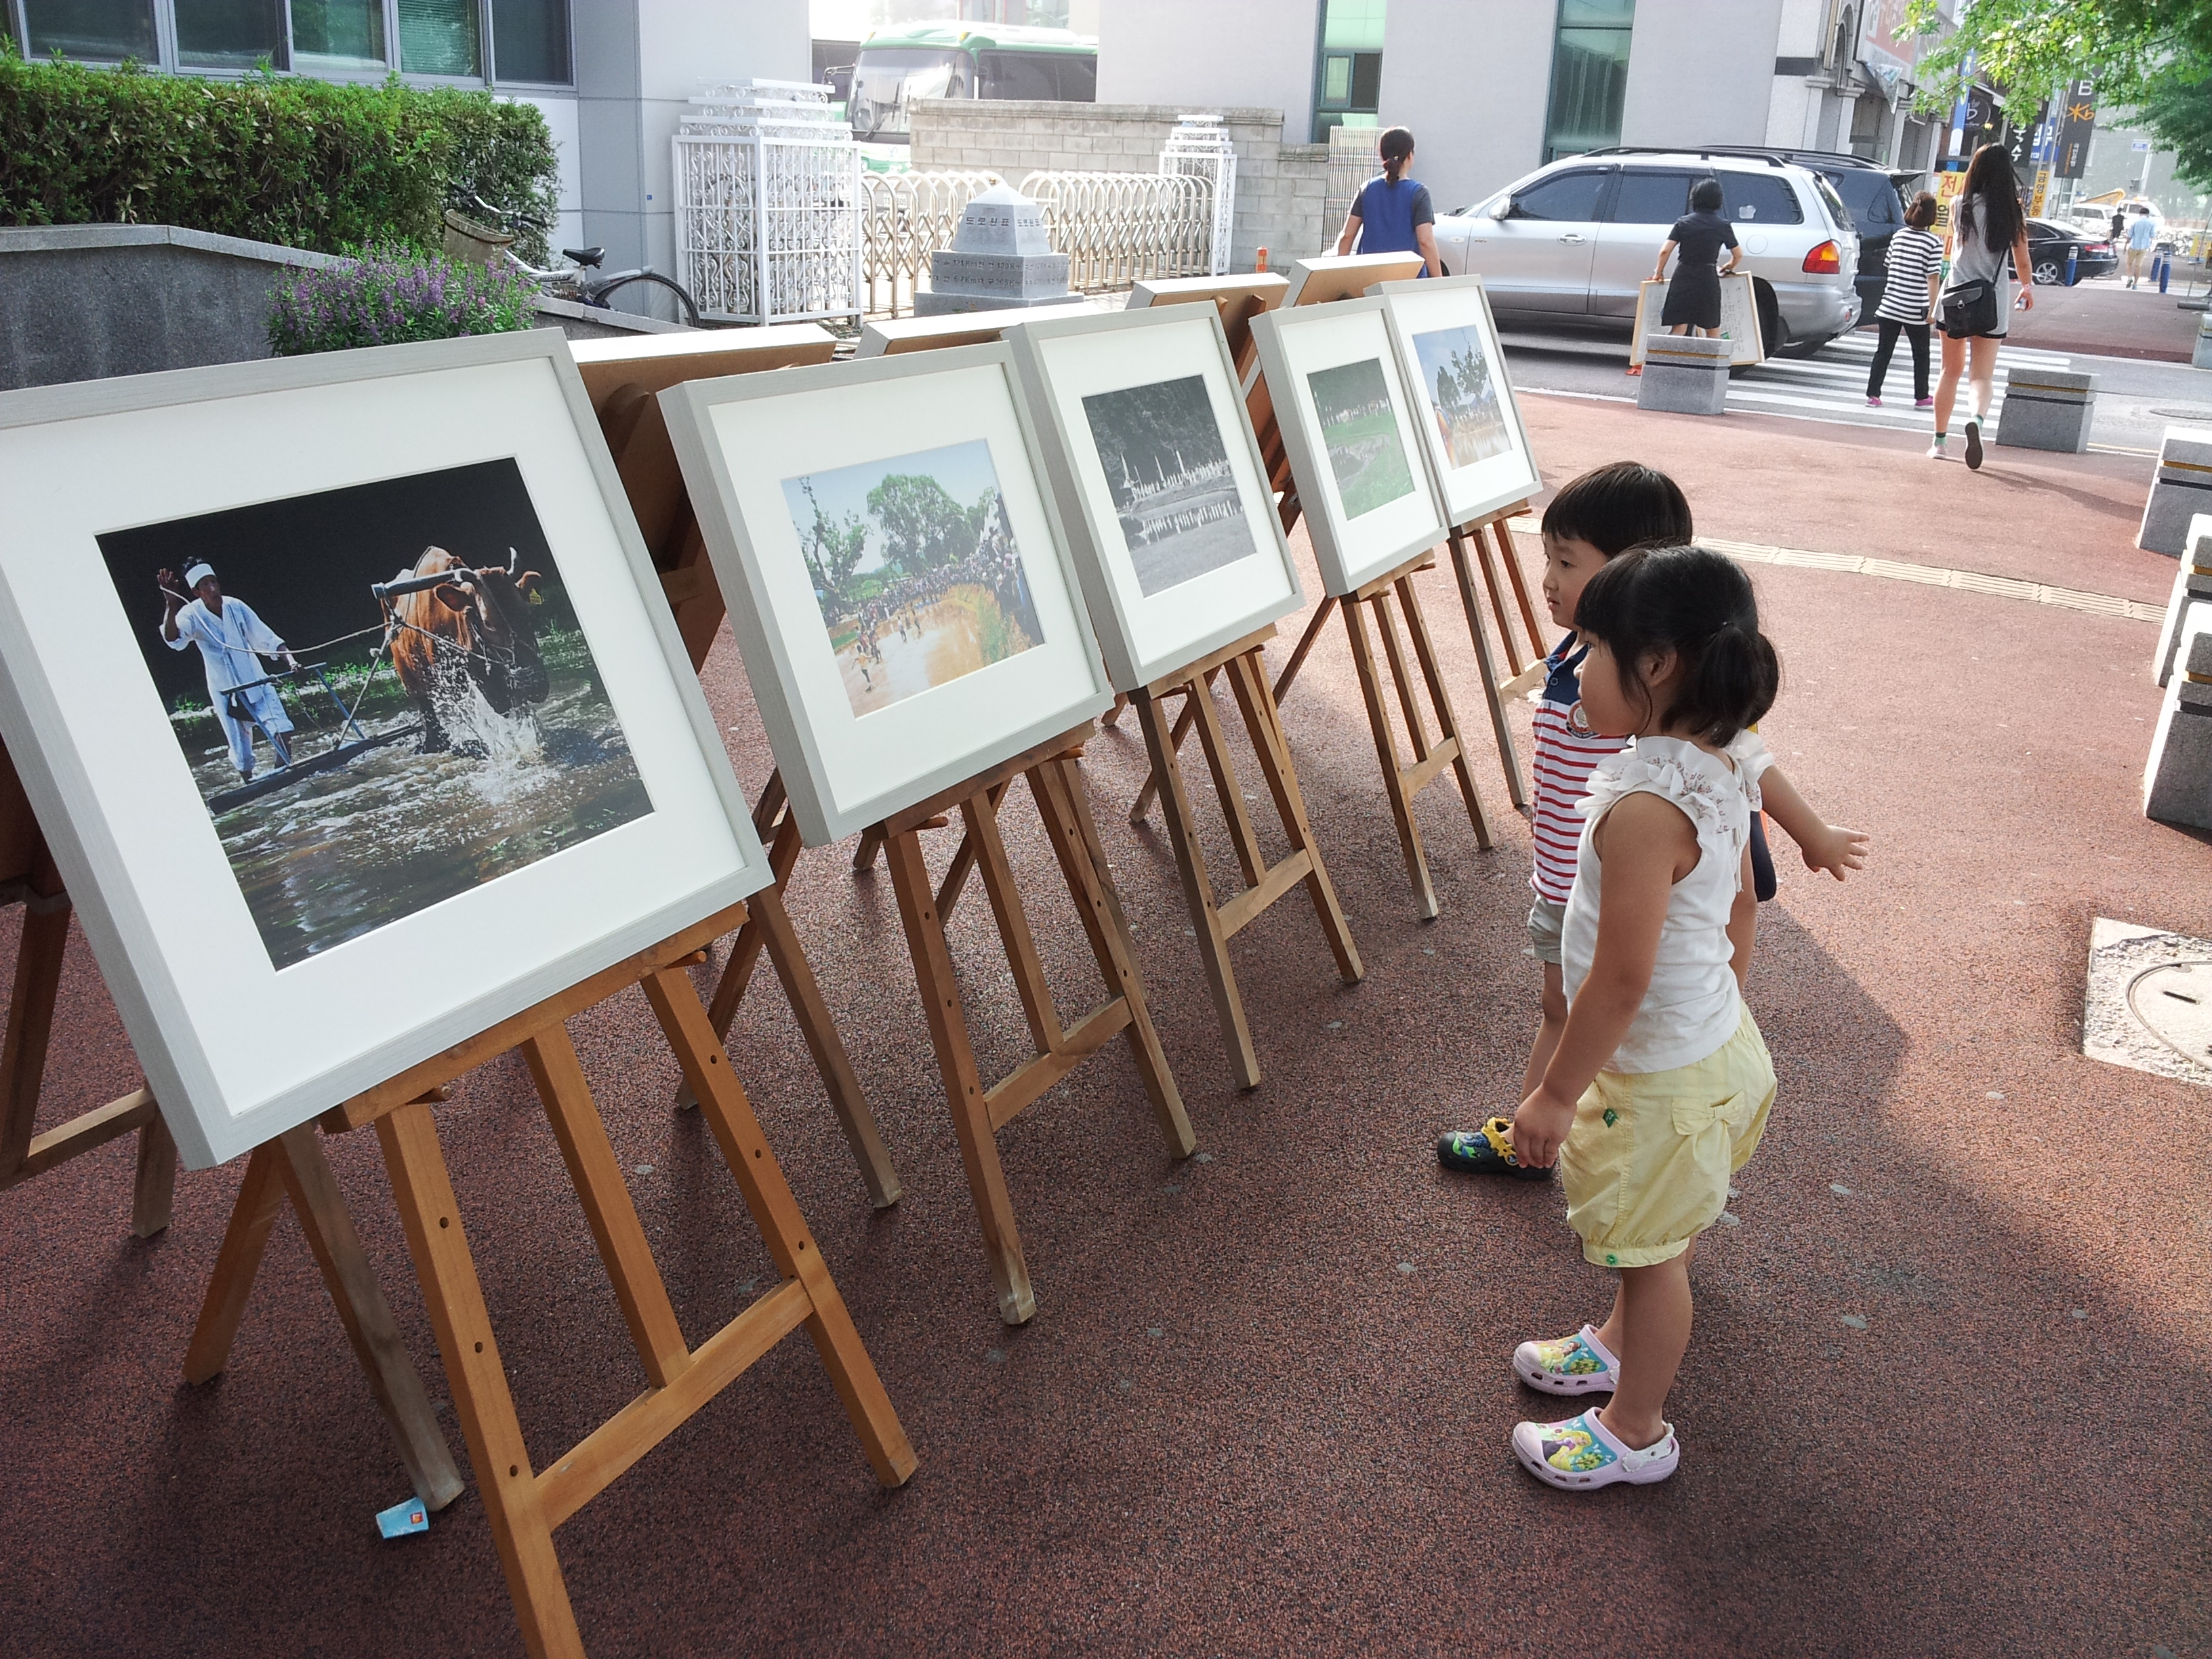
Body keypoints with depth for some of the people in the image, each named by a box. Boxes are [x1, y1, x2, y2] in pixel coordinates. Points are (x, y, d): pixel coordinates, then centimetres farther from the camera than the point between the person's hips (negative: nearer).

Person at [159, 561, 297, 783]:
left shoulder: (236, 606, -8)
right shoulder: (192, 614, -15)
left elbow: (266, 639, -3)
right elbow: (173, 639, -35)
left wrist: (290, 660, -15)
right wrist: (171, 604, -49)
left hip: (256, 682, 2)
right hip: (225, 691, -2)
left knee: (283, 731, -9)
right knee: (241, 746, 3)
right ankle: (247, 780, 25)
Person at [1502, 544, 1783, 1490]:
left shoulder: (1645, 809, -33)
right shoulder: (1721, 773, -4)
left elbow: (1621, 981, -29)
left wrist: (1555, 1093, -18)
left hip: (1663, 1077, -9)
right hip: (1717, 1039, 9)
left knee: (1651, 1253, 12)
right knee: (1655, 1238, 29)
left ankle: (1636, 1431, 33)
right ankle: (1622, 1346, 53)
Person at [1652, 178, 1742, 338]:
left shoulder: (1683, 223, 1)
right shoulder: (1723, 226, 1)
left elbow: (1665, 251, -6)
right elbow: (1738, 255, 7)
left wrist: (1659, 272, 8)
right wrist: (1728, 268, 27)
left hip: (1683, 279, 0)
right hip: (1708, 280, 0)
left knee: (1679, 331, 1)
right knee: (1712, 332, 11)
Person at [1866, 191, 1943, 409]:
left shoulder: (1898, 236, 5)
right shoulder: (1934, 242, -8)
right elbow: (1933, 278, -12)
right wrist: (1932, 309, -9)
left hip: (1889, 306, 3)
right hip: (1916, 309, -3)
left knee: (1883, 352, 6)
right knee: (1921, 354, 12)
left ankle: (1873, 395, -2)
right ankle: (1922, 397, 20)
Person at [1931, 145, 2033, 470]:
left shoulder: (1960, 206, -3)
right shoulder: (2012, 213, -3)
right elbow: (2022, 262, 5)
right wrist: (2027, 288, 25)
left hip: (1955, 295, 1)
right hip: (1992, 300, -1)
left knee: (1951, 372, 13)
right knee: (1982, 375, 1)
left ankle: (1939, 442, 16)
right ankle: (1977, 419, -30)